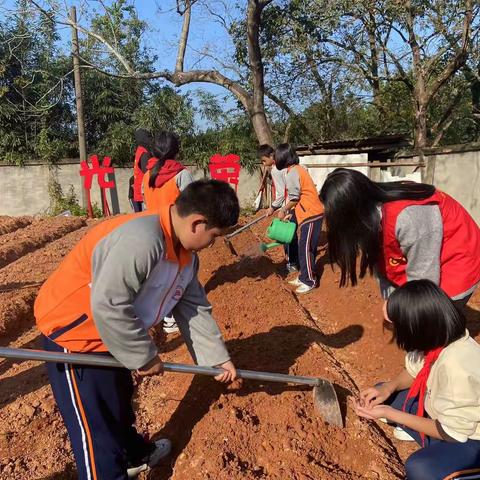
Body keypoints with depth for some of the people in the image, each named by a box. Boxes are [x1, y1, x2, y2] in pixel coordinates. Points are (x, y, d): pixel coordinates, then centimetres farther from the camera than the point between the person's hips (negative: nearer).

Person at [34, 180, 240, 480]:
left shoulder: (185, 253, -2)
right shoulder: (141, 240, -35)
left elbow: (194, 308, 5)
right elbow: (108, 306, -36)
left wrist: (218, 357, 6)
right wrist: (145, 356, -22)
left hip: (108, 332, 10)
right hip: (71, 329, -9)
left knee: (119, 401, 28)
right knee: (95, 424, 2)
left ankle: (134, 454, 51)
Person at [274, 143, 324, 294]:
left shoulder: (292, 172, -12)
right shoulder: (298, 169, 17)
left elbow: (294, 198, -15)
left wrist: (283, 211, 0)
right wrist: (289, 212, 15)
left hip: (311, 215, -10)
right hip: (312, 213, 10)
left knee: (305, 249, -4)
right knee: (305, 248, 14)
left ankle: (309, 281, 3)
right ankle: (304, 277, 23)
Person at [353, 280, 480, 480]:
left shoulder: (457, 368, -39)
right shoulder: (437, 336, -17)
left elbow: (452, 433, -24)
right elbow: (414, 370, 3)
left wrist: (389, 414, -23)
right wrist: (388, 388, -16)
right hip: (442, 412, 7)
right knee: (380, 395, 1)